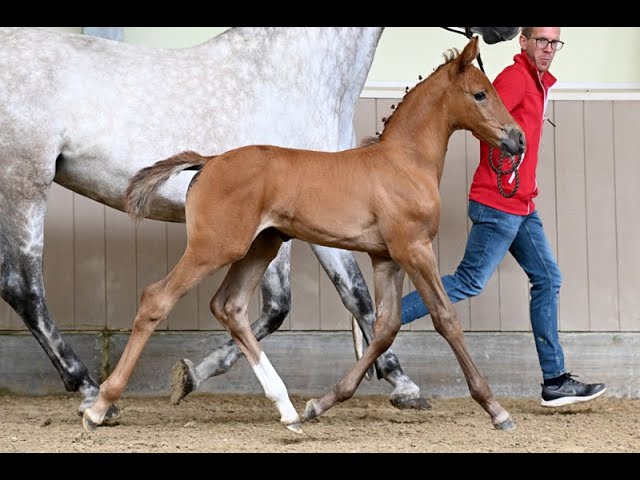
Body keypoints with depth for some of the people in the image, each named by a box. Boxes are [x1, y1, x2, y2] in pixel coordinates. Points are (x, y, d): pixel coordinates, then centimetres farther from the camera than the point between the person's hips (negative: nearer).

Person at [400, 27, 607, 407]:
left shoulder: (538, 82, 17)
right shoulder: (516, 77, -12)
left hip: (522, 207, 10)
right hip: (499, 205, -10)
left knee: (548, 279, 8)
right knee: (470, 282, -9)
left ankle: (555, 382, 9)